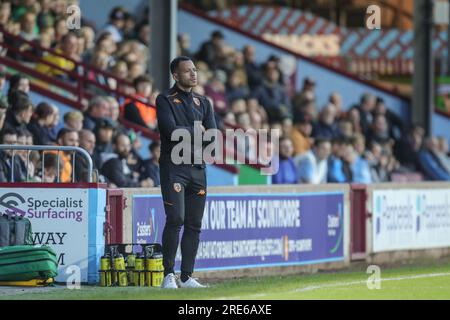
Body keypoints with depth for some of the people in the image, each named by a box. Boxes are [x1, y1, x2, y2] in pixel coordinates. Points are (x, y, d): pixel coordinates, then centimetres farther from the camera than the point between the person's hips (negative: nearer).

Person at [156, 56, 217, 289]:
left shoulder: (203, 103, 17)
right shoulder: (165, 100, 0)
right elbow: (172, 131, -15)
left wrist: (185, 133, -9)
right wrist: (197, 130, -2)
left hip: (197, 167, 6)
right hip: (174, 167, -5)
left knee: (194, 223, 3)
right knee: (176, 219, -16)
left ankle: (186, 276, 8)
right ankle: (168, 274, -9)